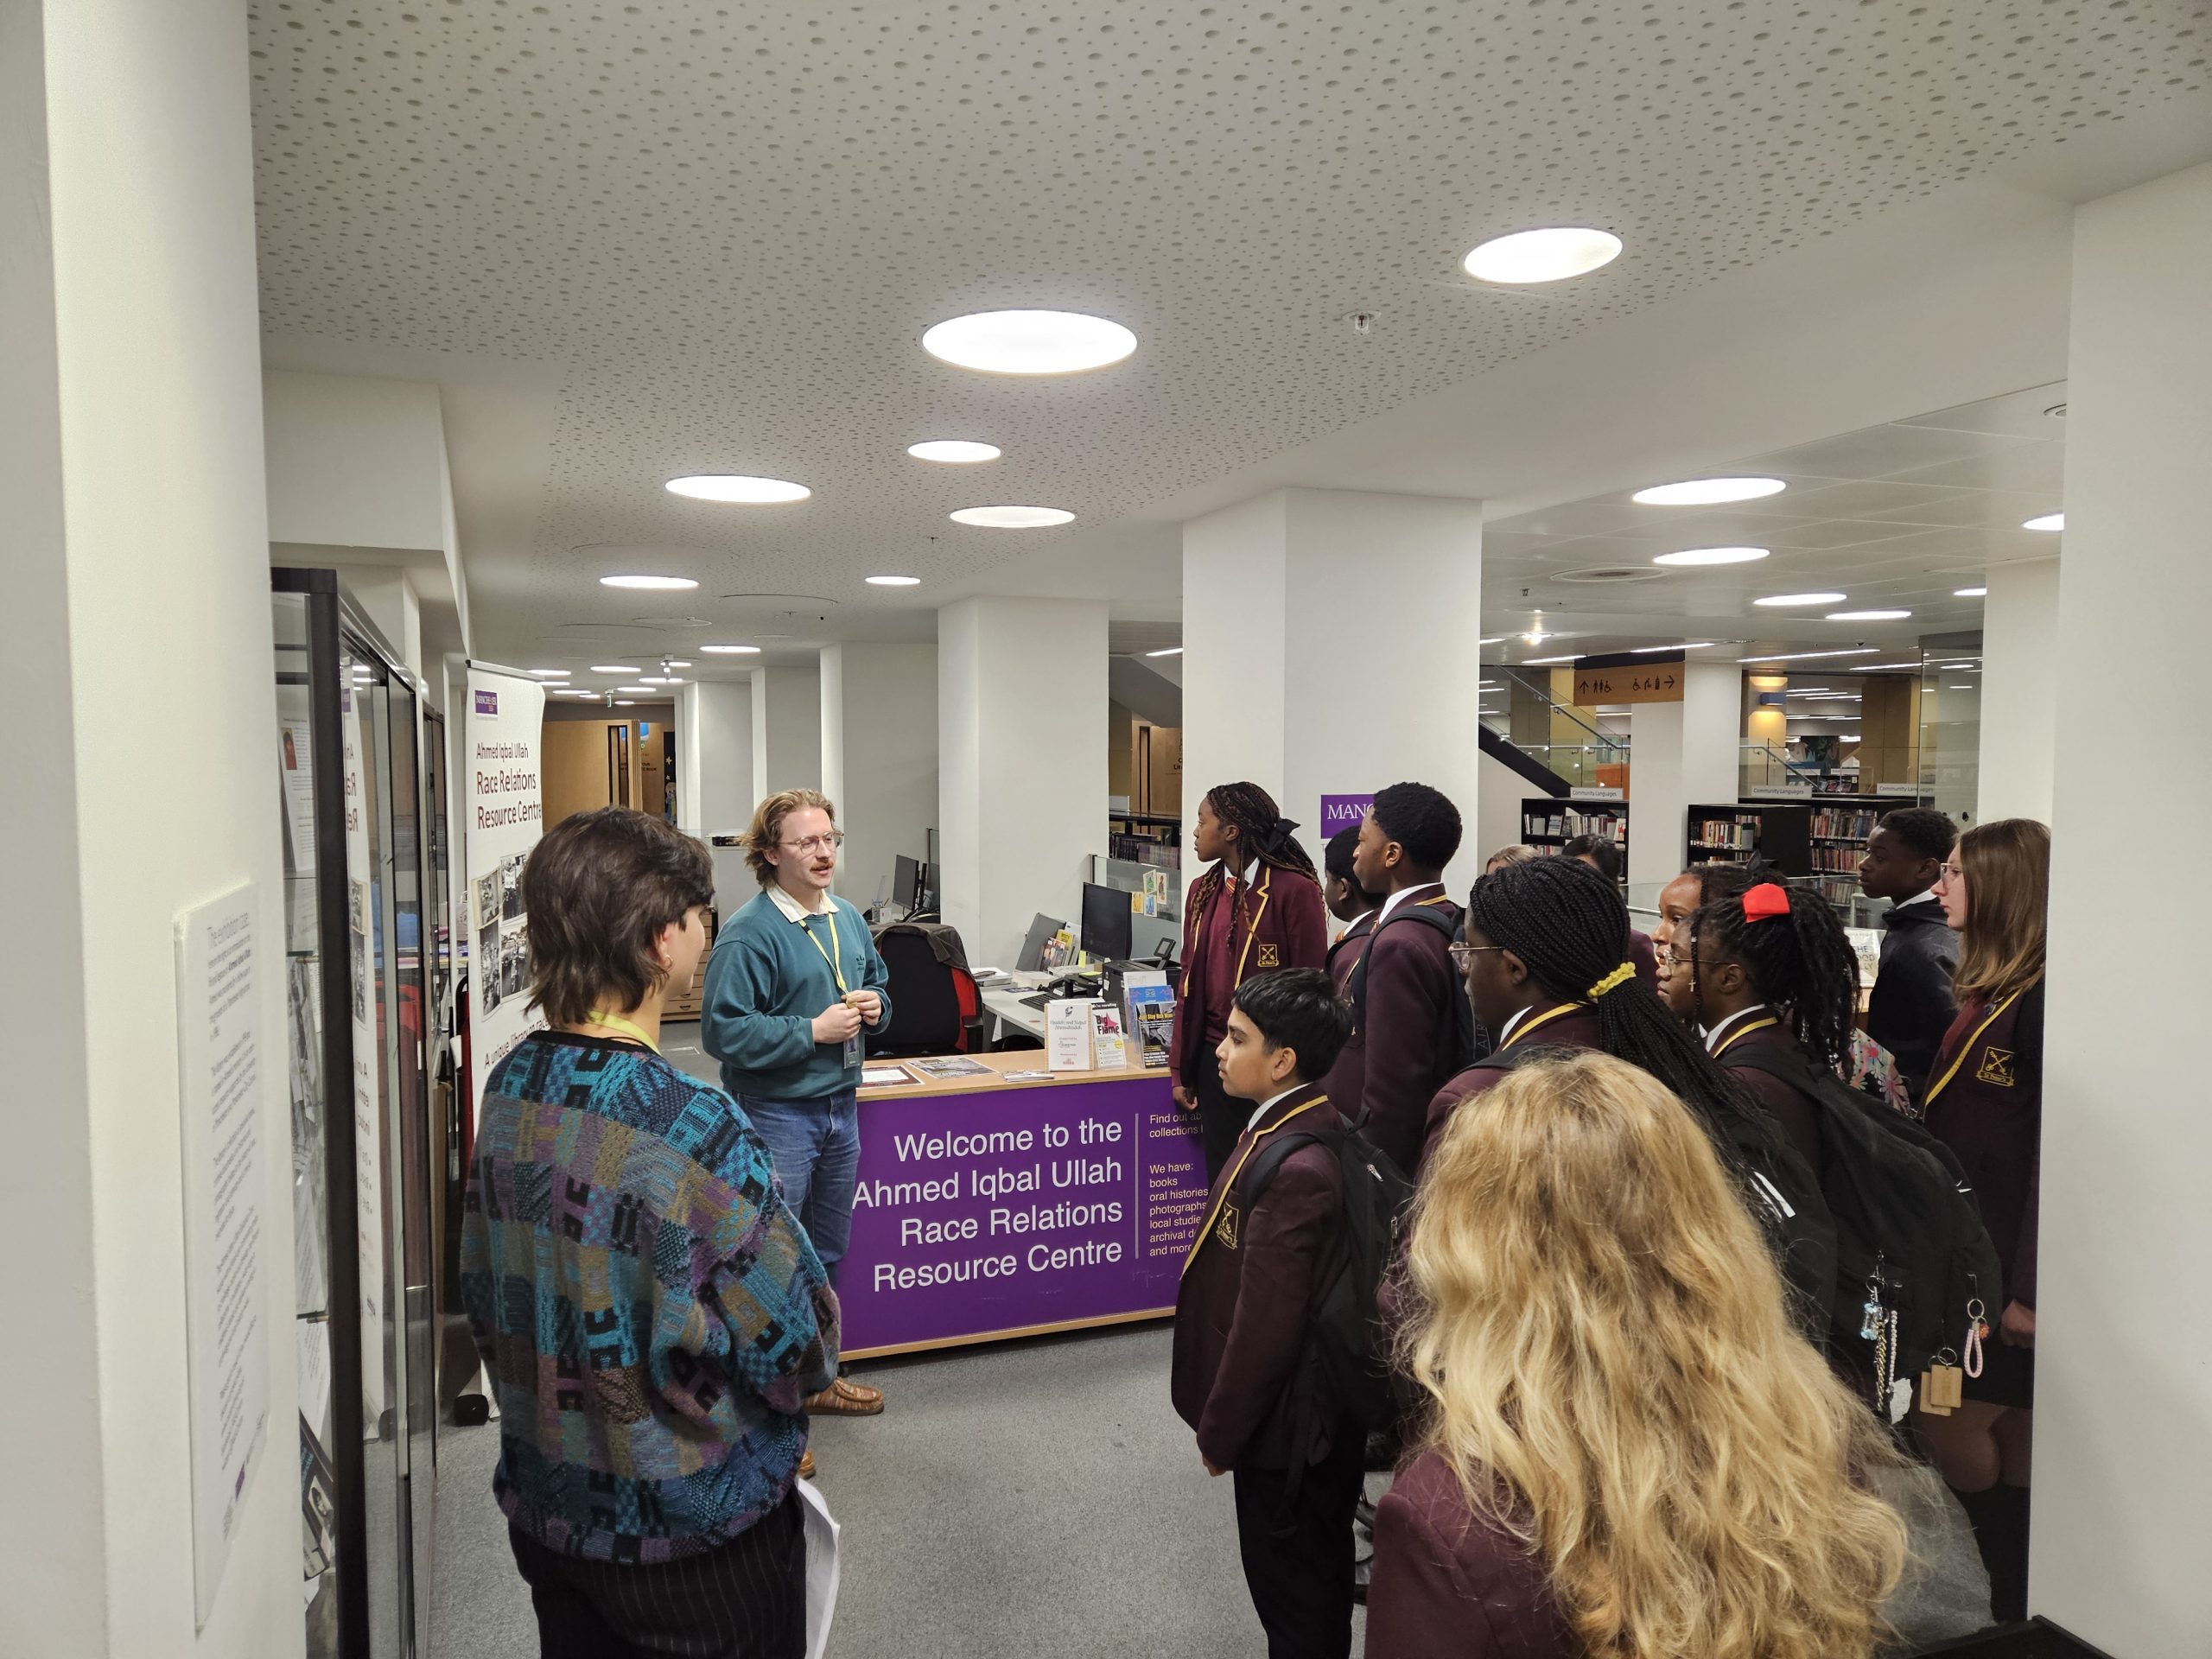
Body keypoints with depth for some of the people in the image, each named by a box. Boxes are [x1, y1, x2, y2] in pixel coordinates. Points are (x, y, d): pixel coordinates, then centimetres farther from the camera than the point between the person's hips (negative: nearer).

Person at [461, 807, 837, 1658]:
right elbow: (797, 1349, -22)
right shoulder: (694, 1129, -30)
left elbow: (482, 1293, 6)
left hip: (542, 1507, 7)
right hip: (693, 1538, -6)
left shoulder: (510, 1085, -7)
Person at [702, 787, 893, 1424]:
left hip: (840, 1106, 8)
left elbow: (877, 984, 22)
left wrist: (874, 1006, -1)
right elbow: (723, 1030, -22)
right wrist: (814, 1030, -23)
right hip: (776, 1114, -8)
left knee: (827, 1253, 20)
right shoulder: (748, 933, -18)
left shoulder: (848, 919, 7)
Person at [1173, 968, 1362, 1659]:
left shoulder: (1292, 1170, -32)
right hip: (1319, 1408, 9)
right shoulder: (1310, 1125, -3)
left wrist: (1220, 1433, -12)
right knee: (1315, 1581, 26)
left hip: (1288, 1426, -8)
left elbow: (1264, 1330, -27)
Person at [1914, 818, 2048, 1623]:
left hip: (2011, 1267, -9)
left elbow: (2053, 1152, -21)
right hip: (1970, 1255, 9)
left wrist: (2028, 1287, -19)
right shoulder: (1990, 989, 10)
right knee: (2010, 1442, 14)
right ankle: (2023, 1611, 25)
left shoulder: (2040, 998, -18)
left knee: (1946, 1422, -1)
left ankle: (2022, 1604, 15)